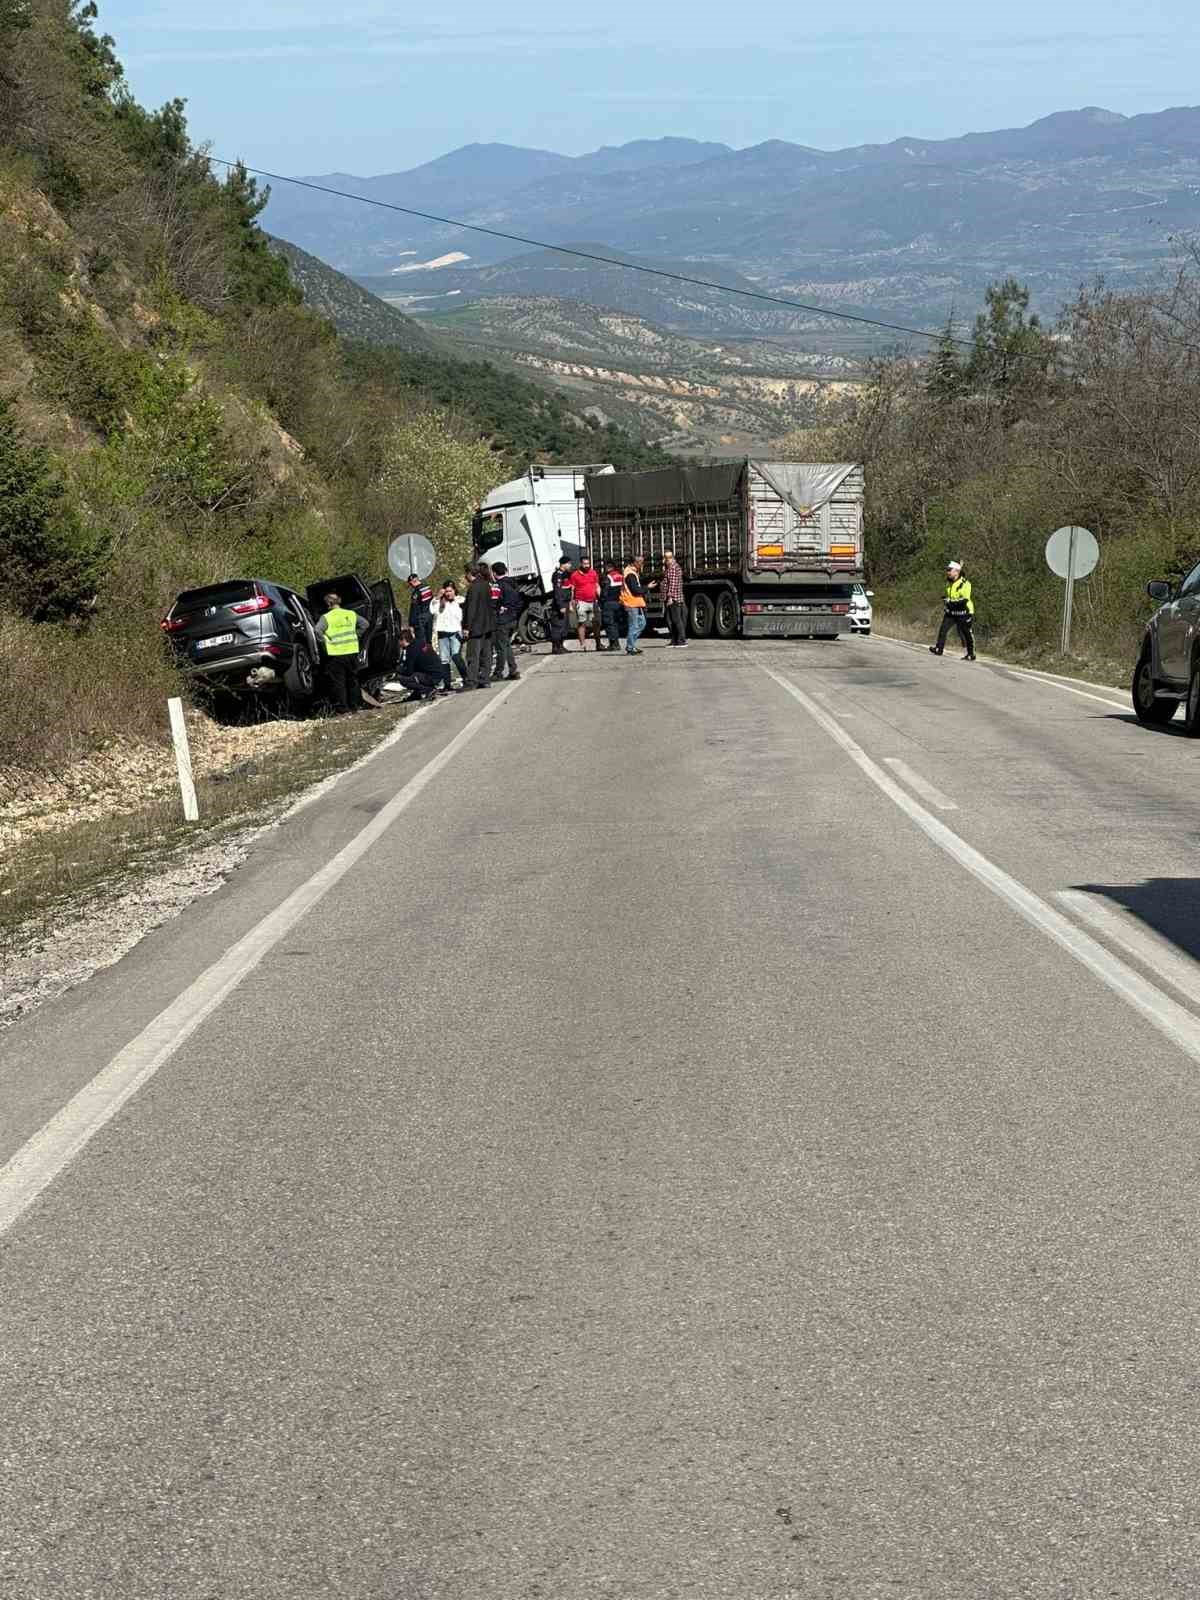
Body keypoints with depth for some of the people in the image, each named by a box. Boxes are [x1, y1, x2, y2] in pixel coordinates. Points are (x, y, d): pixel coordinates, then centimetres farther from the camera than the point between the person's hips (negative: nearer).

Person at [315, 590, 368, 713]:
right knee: (353, 680, 16)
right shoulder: (351, 614, 6)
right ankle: (355, 705, 22)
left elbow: (318, 630, -20)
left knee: (338, 682, 2)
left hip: (336, 654, -4)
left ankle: (342, 709, 2)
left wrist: (325, 641, -7)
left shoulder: (326, 617, -7)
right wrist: (355, 636, 12)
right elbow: (364, 623, 9)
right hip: (352, 652, 4)